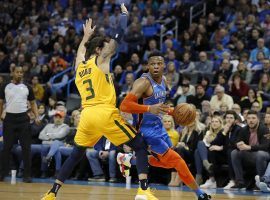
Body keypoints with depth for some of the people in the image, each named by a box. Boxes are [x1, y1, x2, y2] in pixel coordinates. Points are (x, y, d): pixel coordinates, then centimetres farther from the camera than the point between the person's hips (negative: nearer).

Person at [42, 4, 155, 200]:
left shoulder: (79, 65, 19)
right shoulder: (101, 60, 4)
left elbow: (81, 51, 44)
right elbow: (119, 34, 6)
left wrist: (86, 36, 58)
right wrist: (124, 14, 20)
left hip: (87, 115, 6)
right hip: (105, 113, -6)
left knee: (75, 155, 22)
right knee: (141, 146, 1)